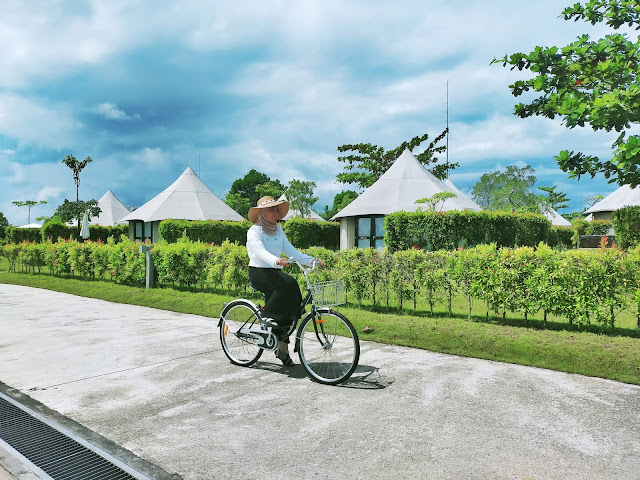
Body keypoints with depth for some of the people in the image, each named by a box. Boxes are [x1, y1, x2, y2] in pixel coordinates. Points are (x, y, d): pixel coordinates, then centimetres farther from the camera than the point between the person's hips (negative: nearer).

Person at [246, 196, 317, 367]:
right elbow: (260, 251, -25)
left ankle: (282, 349, 6)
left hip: (274, 273, 6)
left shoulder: (278, 230, 13)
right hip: (259, 273, -6)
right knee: (288, 283, -31)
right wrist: (276, 261, -45)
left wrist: (310, 260, -7)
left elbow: (290, 250, 7)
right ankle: (268, 316, -18)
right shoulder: (254, 231, -7)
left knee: (283, 310, -2)